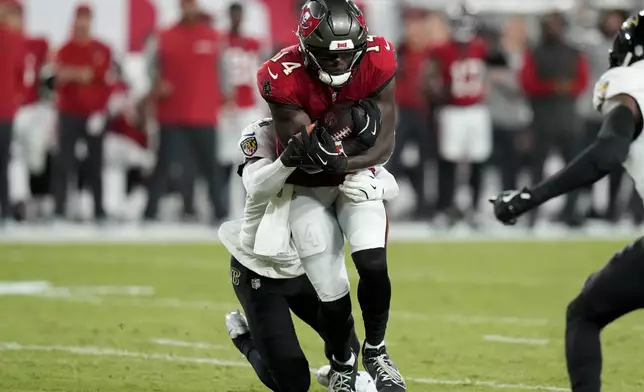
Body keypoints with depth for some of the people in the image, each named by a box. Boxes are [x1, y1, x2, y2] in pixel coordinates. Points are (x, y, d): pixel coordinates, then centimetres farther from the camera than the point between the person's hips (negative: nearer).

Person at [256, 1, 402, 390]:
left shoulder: (376, 63, -20)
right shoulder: (285, 80, -27)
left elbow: (384, 146, -18)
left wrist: (341, 162, -33)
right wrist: (352, 128, -39)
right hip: (306, 186, -1)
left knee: (373, 266, -17)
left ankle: (375, 351, 10)